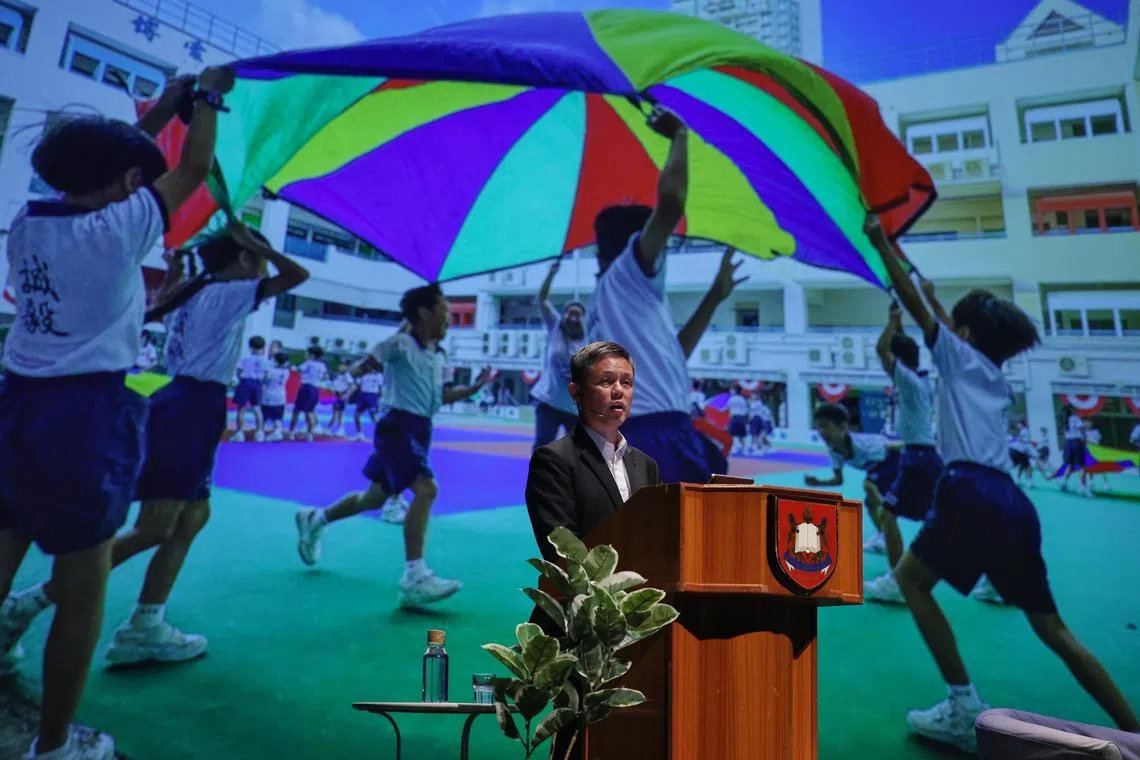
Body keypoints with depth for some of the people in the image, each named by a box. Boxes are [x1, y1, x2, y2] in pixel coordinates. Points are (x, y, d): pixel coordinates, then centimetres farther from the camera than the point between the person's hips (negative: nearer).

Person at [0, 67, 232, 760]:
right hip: (86, 415, -7)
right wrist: (207, 97, 17)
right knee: (83, 590, 6)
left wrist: (161, 111, 29)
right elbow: (192, 170, 1)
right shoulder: (118, 227, -10)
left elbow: (94, 162, 24)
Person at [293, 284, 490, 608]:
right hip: (399, 426, -9)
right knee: (426, 488, -27)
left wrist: (474, 387, 10)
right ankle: (415, 578, -24)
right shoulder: (401, 343, -11)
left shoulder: (439, 355, 12)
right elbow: (360, 367, -10)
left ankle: (314, 520, 45)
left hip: (420, 430, 9)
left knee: (375, 498, 21)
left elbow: (441, 396, 19)